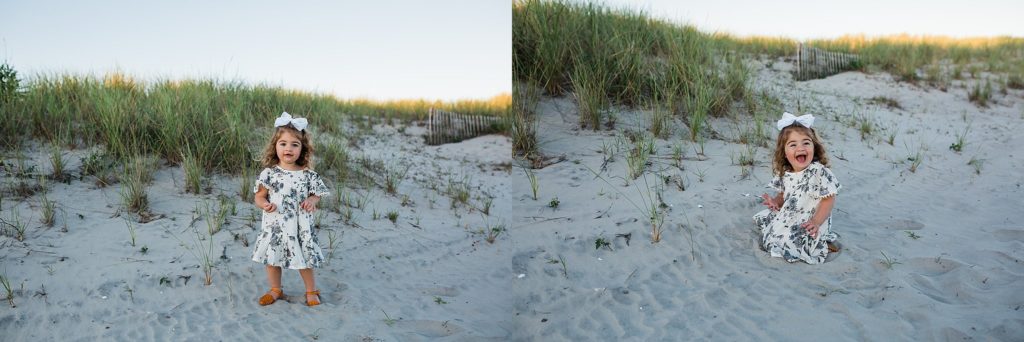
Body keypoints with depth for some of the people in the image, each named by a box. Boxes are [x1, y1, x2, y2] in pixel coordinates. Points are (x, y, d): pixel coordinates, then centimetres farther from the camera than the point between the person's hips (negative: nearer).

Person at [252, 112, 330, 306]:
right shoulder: (269, 173, -6)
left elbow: (316, 194, 8)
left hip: (300, 226, 0)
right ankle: (275, 290, 33)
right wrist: (264, 204, -22)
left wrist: (312, 200, -14)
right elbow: (259, 196, -1)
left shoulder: (307, 175, -5)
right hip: (274, 225, 1)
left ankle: (311, 290, 28)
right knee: (272, 258, 12)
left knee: (304, 259, 8)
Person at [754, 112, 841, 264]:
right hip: (789, 218, 8)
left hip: (809, 224, -8)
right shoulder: (785, 173, -1)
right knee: (762, 218, 12)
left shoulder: (819, 172, -22)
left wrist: (816, 222, -26)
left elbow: (828, 200, -19)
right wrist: (776, 201, -7)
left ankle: (822, 244, 2)